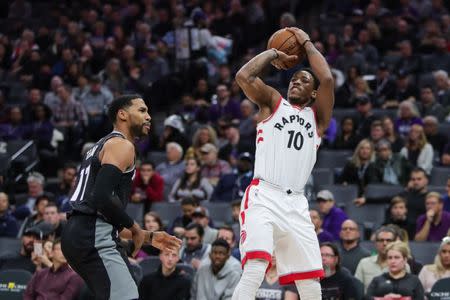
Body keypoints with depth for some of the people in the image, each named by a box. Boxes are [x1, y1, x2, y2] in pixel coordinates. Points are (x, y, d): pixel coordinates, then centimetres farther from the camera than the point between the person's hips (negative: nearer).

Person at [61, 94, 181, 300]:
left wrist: (148, 237, 26)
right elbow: (102, 198, -20)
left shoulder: (104, 145, 27)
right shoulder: (122, 145, -5)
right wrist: (135, 228, -7)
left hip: (80, 233, 11)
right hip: (93, 237, -11)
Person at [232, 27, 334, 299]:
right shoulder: (272, 102, 15)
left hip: (296, 203, 4)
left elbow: (327, 79, 1)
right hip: (263, 196, -4)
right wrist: (274, 54, 11)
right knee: (255, 270, -24)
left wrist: (306, 43, 11)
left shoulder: (318, 115, 19)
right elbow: (243, 76, -3)